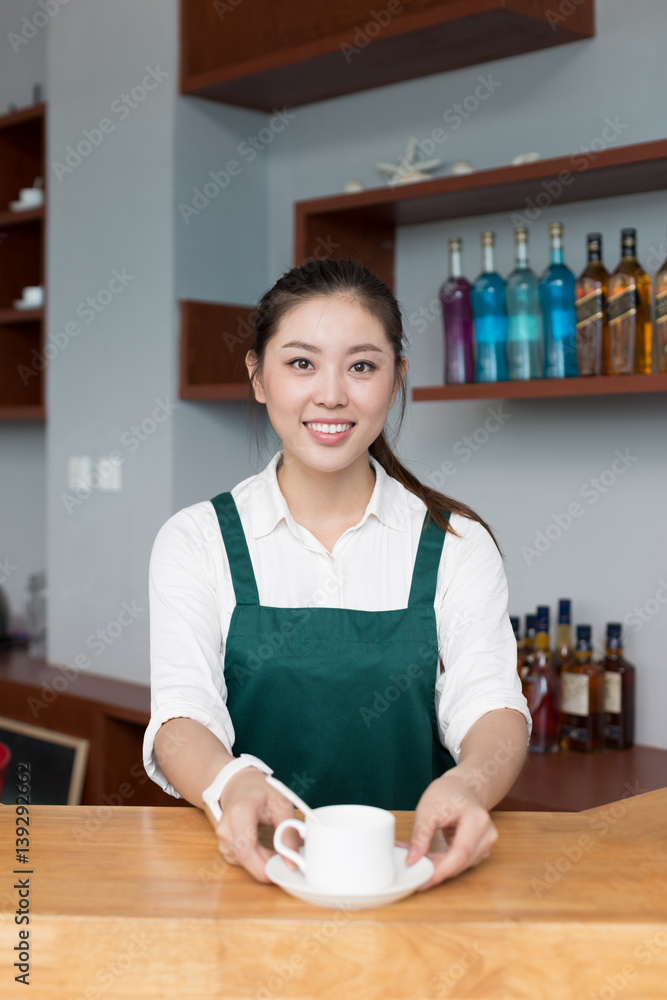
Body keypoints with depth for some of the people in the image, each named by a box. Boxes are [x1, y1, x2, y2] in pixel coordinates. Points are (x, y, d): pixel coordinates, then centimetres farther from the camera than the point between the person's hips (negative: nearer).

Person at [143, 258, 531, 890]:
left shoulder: (456, 545, 6)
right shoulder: (194, 541, 4)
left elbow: (490, 706, -6)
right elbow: (182, 715, -7)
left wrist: (469, 783, -31)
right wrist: (232, 785, -31)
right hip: (249, 864, 0)